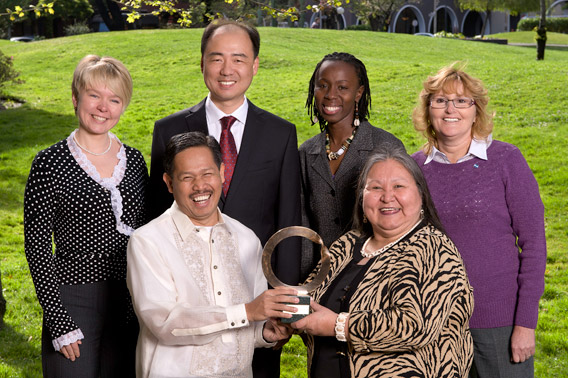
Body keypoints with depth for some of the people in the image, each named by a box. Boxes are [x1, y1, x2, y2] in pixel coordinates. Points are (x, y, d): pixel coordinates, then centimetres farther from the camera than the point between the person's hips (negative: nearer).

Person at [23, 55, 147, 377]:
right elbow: (37, 246, -9)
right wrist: (58, 322, -13)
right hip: (72, 303, -4)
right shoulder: (50, 164, -8)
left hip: (130, 303, 4)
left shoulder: (134, 160, 5)